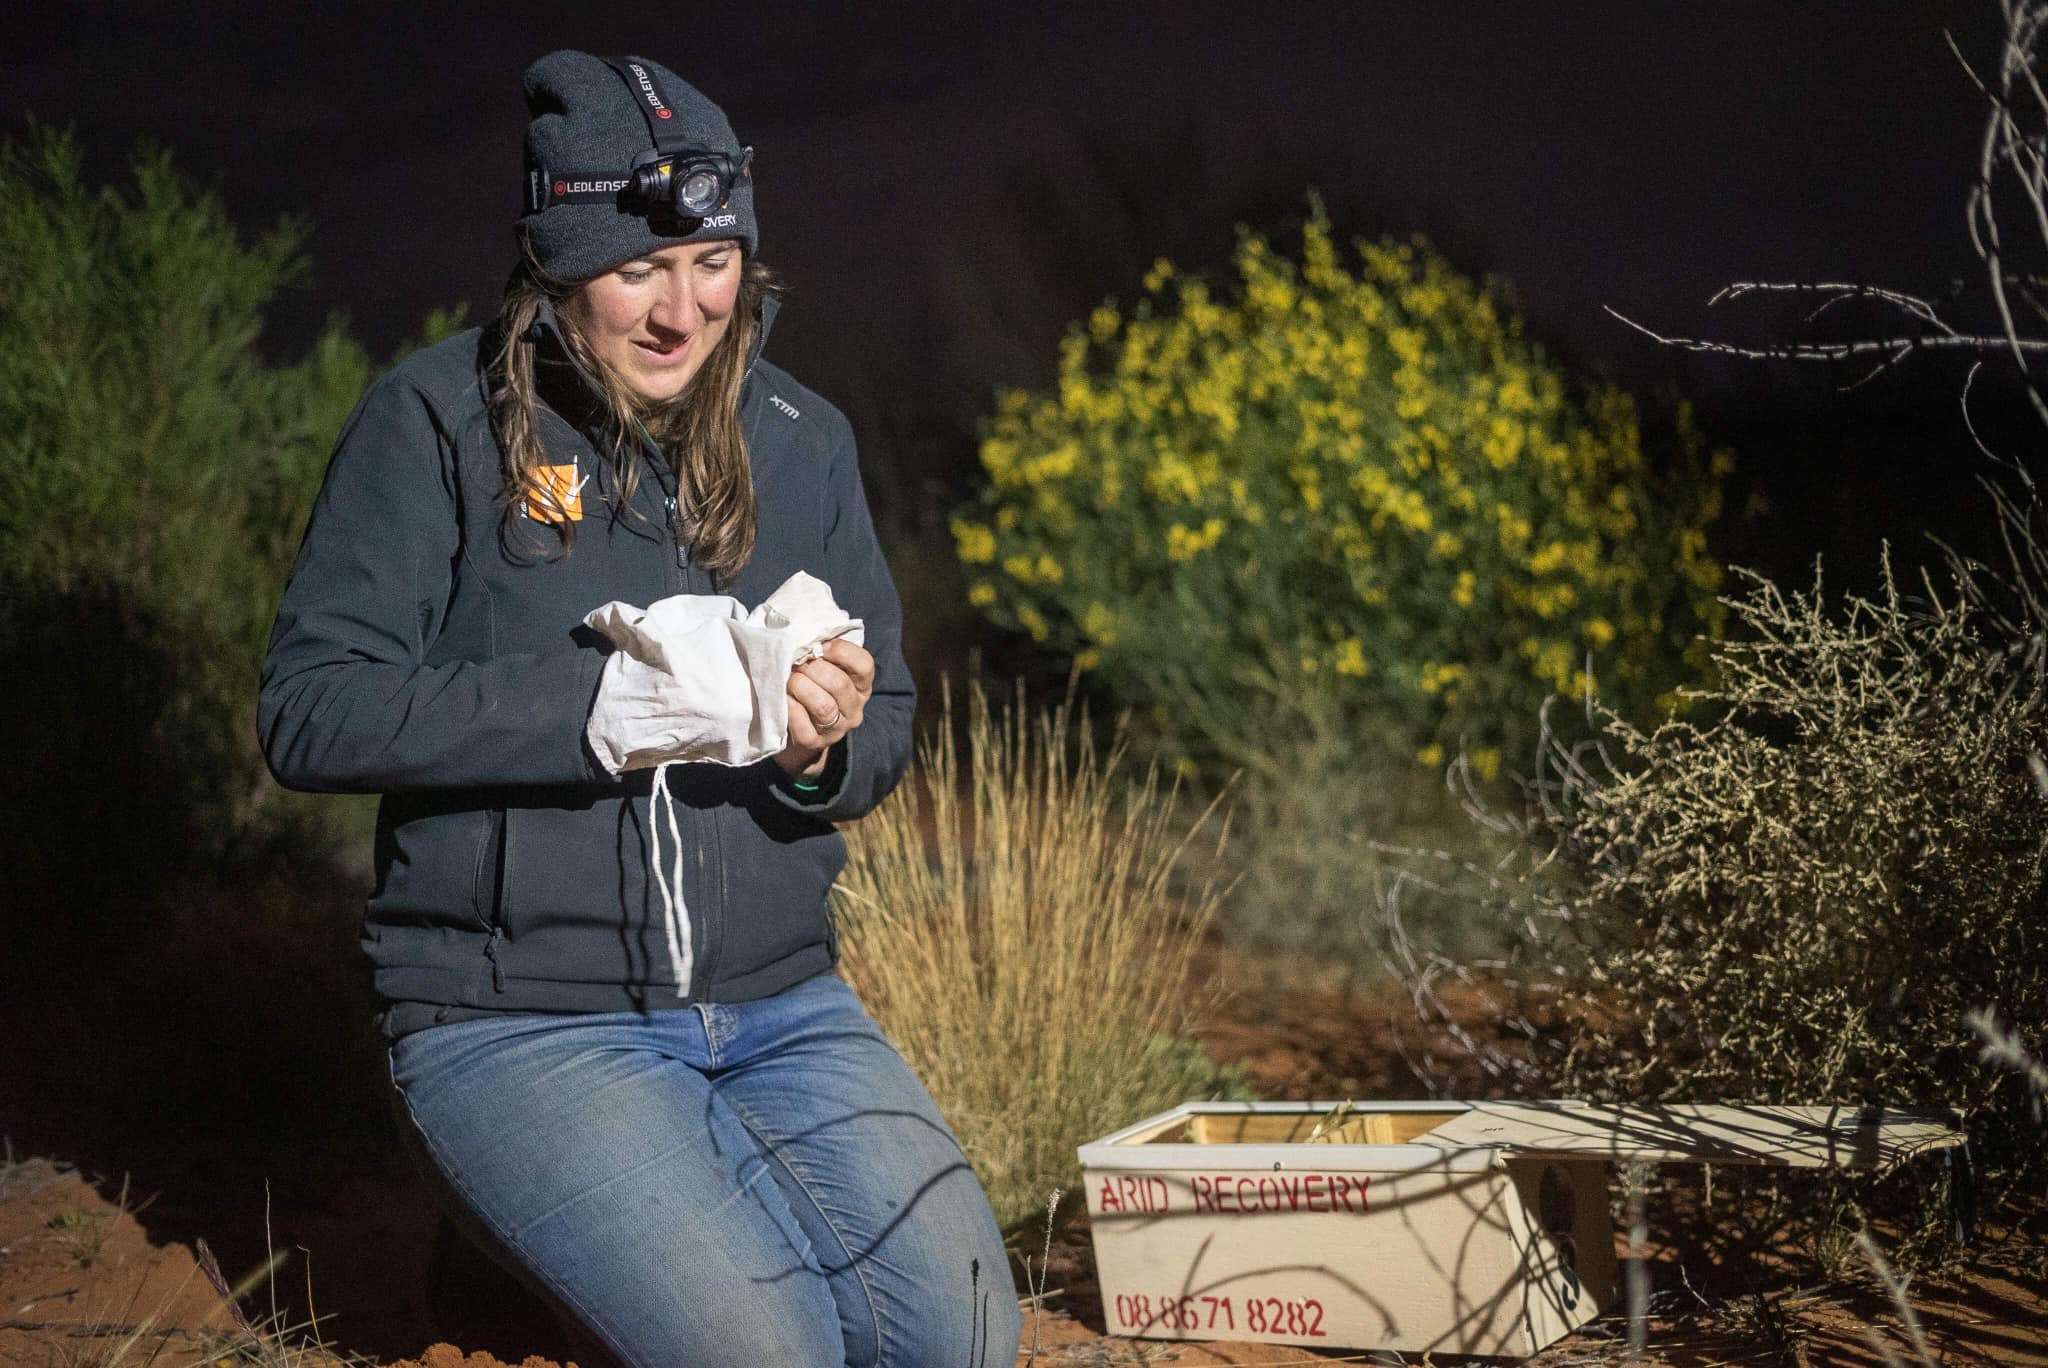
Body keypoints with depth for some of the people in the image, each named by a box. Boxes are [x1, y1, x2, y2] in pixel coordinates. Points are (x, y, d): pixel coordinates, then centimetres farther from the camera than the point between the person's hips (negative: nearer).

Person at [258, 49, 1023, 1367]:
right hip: (519, 1017, -4)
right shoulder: (440, 419, -6)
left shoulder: (800, 439, 9)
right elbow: (311, 710, -12)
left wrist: (827, 746, -13)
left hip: (779, 1002, 5)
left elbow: (887, 731, 13)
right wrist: (589, 704, -24)